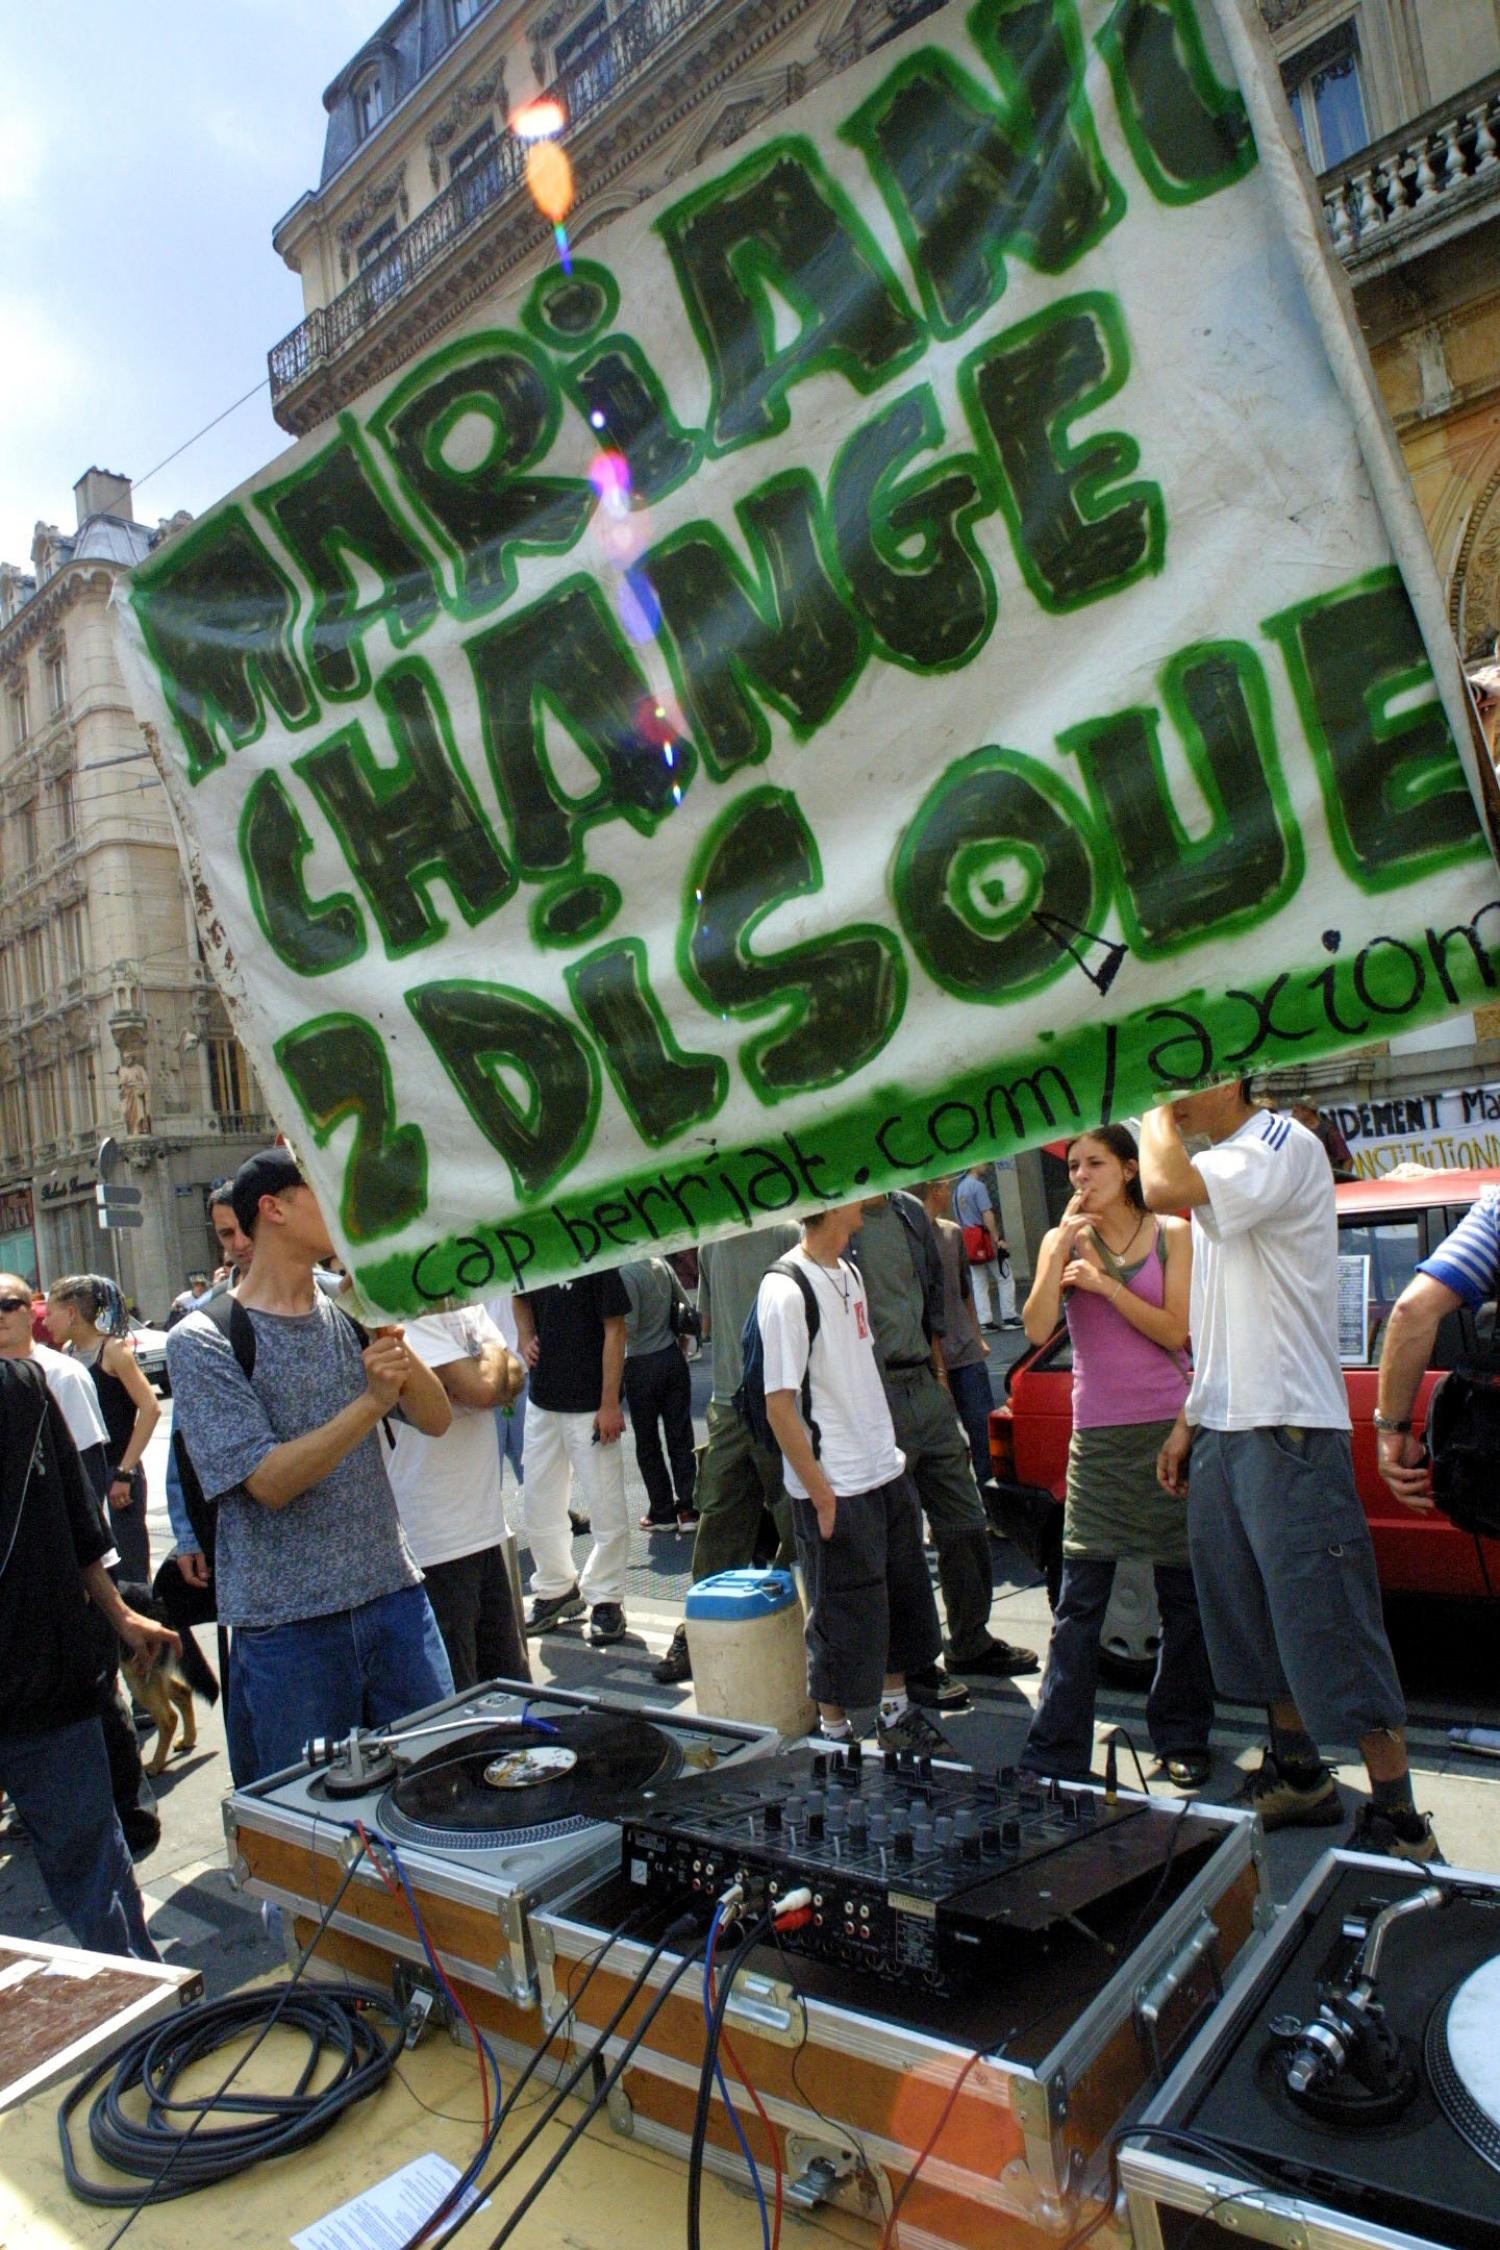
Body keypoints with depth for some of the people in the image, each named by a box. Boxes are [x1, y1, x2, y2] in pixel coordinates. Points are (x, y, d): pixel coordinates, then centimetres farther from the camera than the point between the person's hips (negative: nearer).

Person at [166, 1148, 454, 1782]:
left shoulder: (350, 1315, 6)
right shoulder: (202, 1341, -7)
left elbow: (436, 1420, 1)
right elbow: (269, 1482, -16)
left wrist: (393, 1343, -14)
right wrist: (371, 1401, -26)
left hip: (395, 1594, 4)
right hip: (287, 1625, -4)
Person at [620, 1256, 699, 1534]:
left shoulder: (625, 1274, -17)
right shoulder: (661, 1264, 2)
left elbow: (627, 1328, -20)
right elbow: (686, 1307, 9)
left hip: (641, 1365, -5)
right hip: (673, 1357, 6)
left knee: (647, 1443, 7)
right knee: (680, 1437, 8)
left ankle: (663, 1513, 13)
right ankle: (687, 1508, 10)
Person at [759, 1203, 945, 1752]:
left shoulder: (848, 1273, 8)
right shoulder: (786, 1290, -20)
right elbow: (779, 1406, -19)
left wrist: (889, 1450, 15)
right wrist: (821, 1495, -17)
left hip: (886, 1472, 8)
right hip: (836, 1489, -8)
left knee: (904, 1599, 19)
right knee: (844, 1617, 6)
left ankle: (896, 1710, 37)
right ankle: (834, 1731, 26)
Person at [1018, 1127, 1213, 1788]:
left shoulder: (1172, 1235, 2)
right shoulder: (1063, 1239, 3)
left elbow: (1175, 1332, -6)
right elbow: (1037, 1329, -10)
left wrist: (1104, 1282, -14)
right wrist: (1062, 1247, -16)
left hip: (1170, 1428, 0)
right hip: (1097, 1436, 0)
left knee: (1183, 1595, 9)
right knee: (1079, 1601, -1)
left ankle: (1181, 1740, 23)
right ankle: (1054, 1753, 4)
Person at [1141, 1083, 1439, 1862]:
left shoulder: (1283, 1146, -14)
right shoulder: (1217, 1170, 15)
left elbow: (1164, 1189, -34)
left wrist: (1157, 1114, -16)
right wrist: (1188, 1421, 18)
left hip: (1290, 1432, -9)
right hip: (1223, 1434, 9)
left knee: (1329, 1628, -2)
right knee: (1255, 1621, 18)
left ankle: (1401, 1822, 11)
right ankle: (1299, 1776, 34)